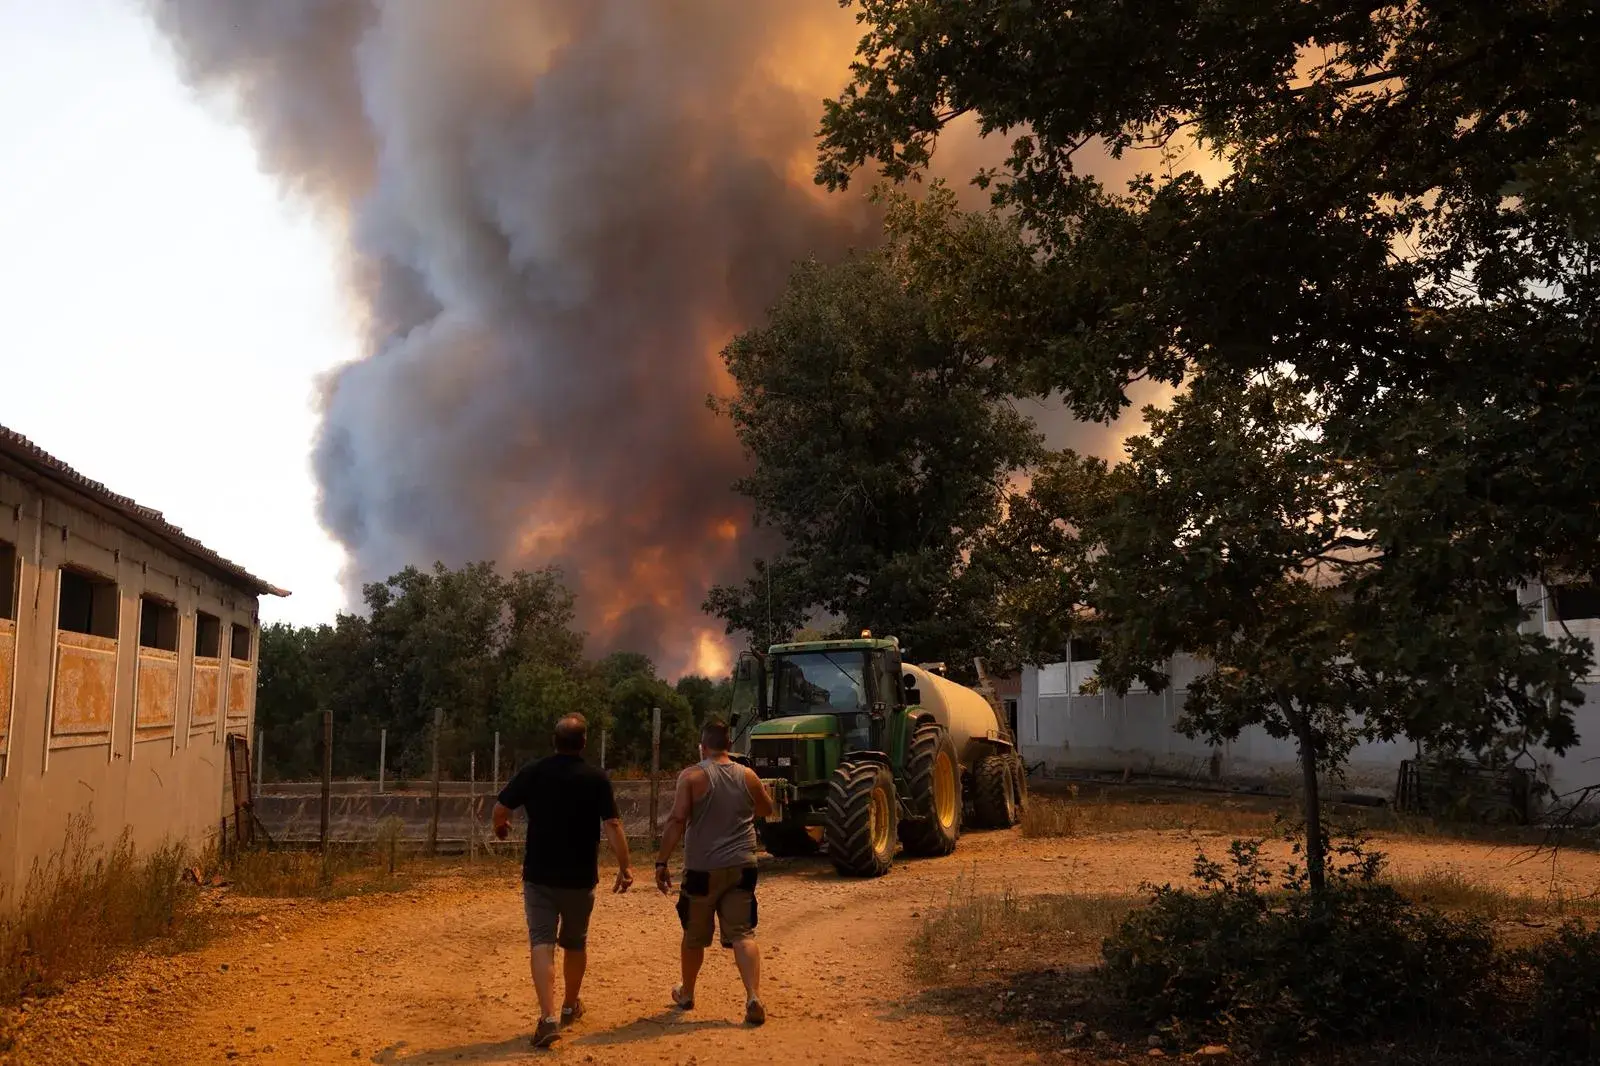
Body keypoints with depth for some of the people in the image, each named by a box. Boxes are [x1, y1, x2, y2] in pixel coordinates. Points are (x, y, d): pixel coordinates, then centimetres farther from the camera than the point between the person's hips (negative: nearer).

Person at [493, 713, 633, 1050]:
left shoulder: (532, 773, -4)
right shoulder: (597, 779, -7)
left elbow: (500, 809, -2)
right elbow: (612, 825, -13)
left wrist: (500, 828, 21)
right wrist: (624, 867, -7)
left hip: (539, 874, 0)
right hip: (580, 877, 1)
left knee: (542, 943, -4)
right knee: (575, 943, 19)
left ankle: (548, 1017, -19)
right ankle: (570, 1007, 35)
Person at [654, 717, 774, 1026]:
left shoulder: (692, 777, -8)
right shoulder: (747, 776, 3)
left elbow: (677, 821, -15)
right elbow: (766, 810, 20)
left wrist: (662, 862, -11)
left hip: (702, 870, -2)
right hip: (741, 867, 2)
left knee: (694, 936, 15)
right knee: (742, 935, 0)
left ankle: (686, 994, 33)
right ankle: (754, 998, -16)